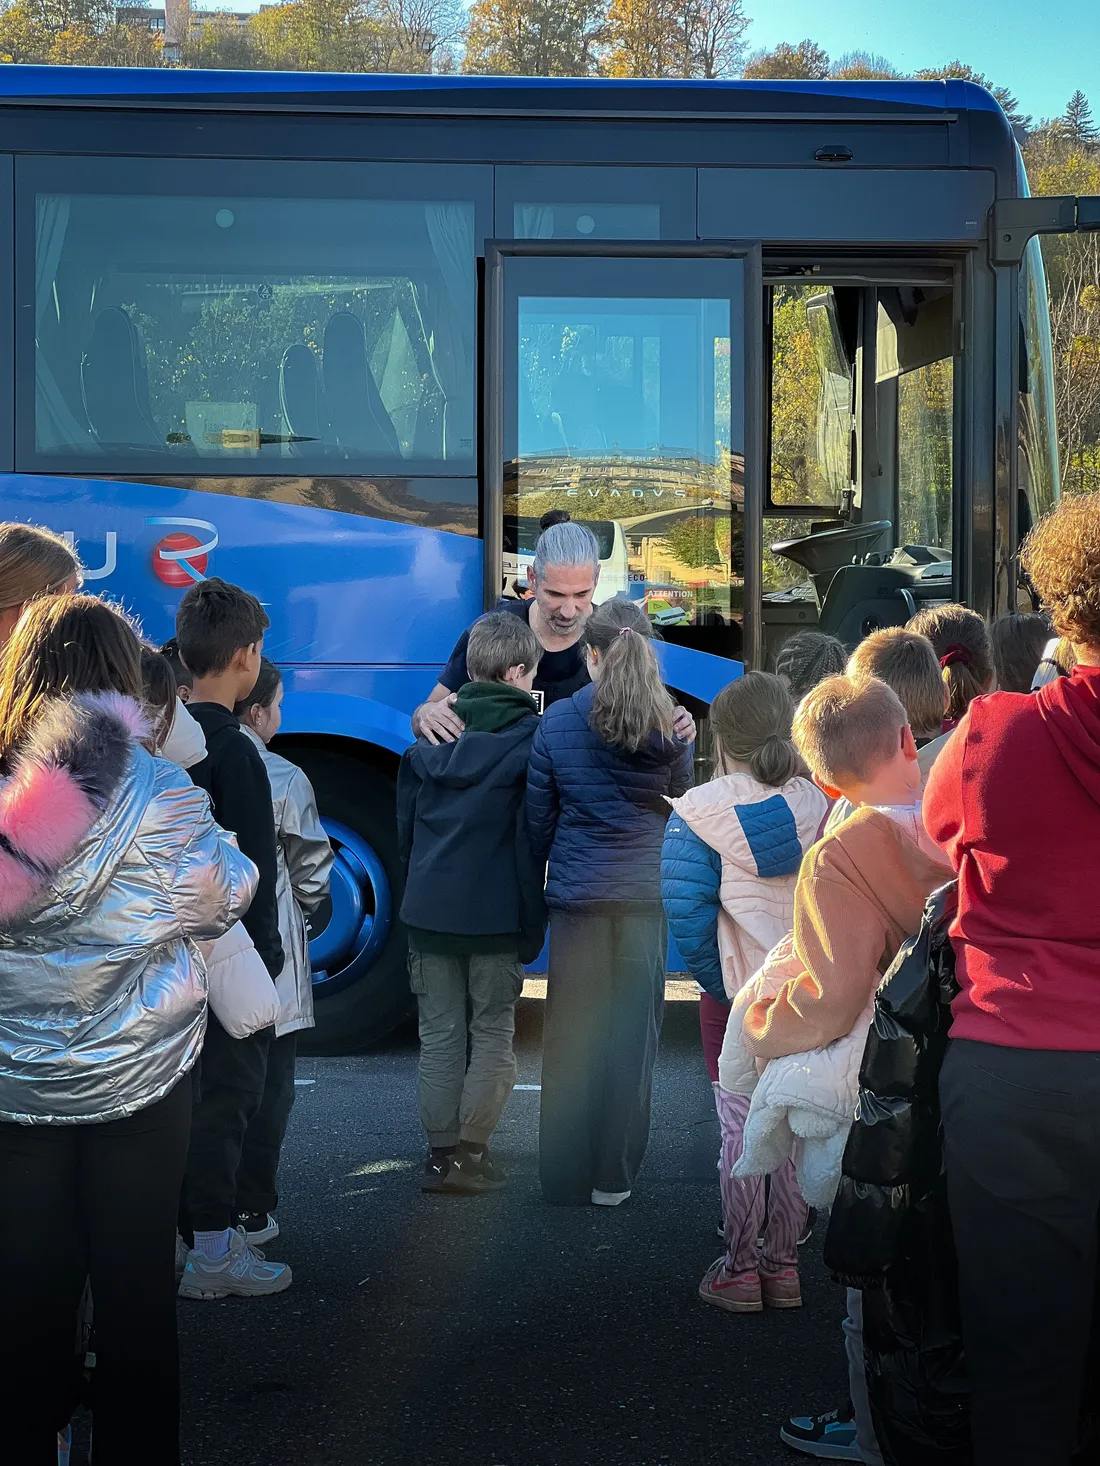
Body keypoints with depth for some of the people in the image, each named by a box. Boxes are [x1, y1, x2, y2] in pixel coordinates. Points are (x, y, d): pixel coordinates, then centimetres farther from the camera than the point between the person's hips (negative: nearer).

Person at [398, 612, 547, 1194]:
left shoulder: (431, 734, 6)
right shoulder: (530, 736, -8)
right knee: (492, 1034, 8)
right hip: (495, 915, -4)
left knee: (439, 1036, 11)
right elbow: (532, 838, -11)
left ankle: (440, 1155, 14)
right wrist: (533, 925, -7)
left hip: (428, 911, 4)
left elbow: (404, 824, 11)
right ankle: (470, 1154, 5)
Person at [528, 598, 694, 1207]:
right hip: (647, 898, 1)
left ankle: (566, 1177, 14)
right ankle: (613, 1178, 13)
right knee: (632, 1036, 7)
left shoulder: (557, 722, -5)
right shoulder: (671, 726, -3)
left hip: (577, 897, -1)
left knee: (571, 1037, 8)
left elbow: (538, 817, 2)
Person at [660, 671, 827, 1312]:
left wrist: (718, 981, -4)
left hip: (736, 996, -2)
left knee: (741, 1128, 6)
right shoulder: (820, 803, -4)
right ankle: (783, 1265, 20)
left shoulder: (698, 810, -10)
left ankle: (740, 1269, 14)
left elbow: (687, 912, -15)